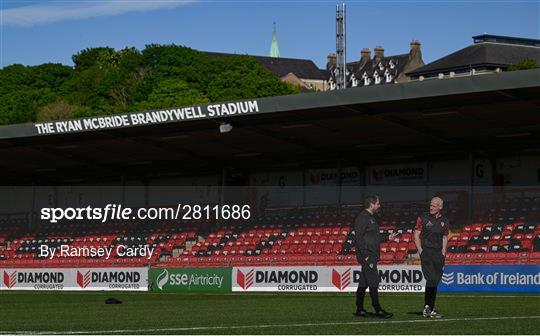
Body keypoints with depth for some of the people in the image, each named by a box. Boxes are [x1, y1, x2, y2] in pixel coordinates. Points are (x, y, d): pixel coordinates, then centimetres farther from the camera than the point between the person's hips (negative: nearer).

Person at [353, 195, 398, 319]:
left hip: (372, 256, 10)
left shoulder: (371, 218, 21)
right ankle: (378, 310, -10)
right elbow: (358, 237, -18)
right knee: (373, 282, -10)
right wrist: (364, 255, -21)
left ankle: (359, 310, 14)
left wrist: (387, 238, 21)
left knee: (364, 283, 11)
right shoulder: (362, 218, -11)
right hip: (367, 255, -10)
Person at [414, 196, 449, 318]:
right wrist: (421, 251, -7)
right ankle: (427, 307, -11)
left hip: (438, 254, 4)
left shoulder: (444, 221, 11)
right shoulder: (423, 219, 0)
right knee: (431, 279, -15)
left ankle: (430, 309, 13)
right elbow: (416, 235, 2)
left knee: (435, 282, 6)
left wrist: (443, 253, 9)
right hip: (426, 252, -4)